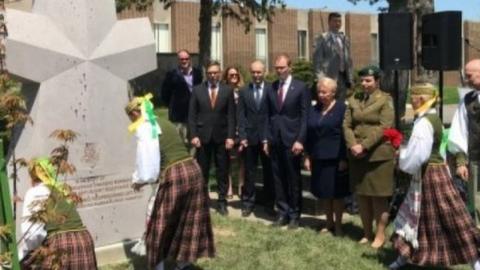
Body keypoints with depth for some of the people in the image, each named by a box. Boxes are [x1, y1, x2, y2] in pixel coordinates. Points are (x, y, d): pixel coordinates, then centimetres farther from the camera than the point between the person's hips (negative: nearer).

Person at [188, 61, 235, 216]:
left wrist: (230, 136, -8)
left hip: (221, 137, 0)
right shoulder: (197, 90, 4)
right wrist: (193, 135, -7)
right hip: (203, 136, 0)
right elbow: (192, 115, 2)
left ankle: (222, 202, 13)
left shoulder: (227, 91, 4)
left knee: (223, 171, 5)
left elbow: (231, 116, 1)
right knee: (202, 171, 7)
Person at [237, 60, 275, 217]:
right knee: (249, 172, 7)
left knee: (269, 172, 7)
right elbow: (241, 116, 4)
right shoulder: (244, 92, 7)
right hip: (250, 137, 2)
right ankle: (248, 203, 16)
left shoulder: (272, 90, -1)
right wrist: (242, 137, -5)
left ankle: (269, 203, 18)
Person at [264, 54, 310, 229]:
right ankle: (282, 213, 17)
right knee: (278, 178, 8)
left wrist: (300, 140, -14)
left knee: (293, 179, 4)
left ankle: (294, 215, 14)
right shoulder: (271, 88, 9)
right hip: (275, 140, 4)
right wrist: (266, 139, 6)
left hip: (292, 139, -4)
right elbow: (269, 115, 11)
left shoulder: (300, 87, -3)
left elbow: (305, 116, -7)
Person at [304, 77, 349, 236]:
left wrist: (344, 159, -13)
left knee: (336, 193, 4)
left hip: (335, 159, -5)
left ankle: (338, 225, 16)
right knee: (324, 192, 11)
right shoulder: (314, 110, 9)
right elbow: (309, 135, 10)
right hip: (318, 158, 5)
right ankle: (329, 222, 25)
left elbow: (345, 135, -10)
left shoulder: (342, 109, -7)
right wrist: (308, 156, 6)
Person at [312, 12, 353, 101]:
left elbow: (348, 60, 17)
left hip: (343, 76, 6)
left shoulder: (345, 39, 15)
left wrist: (350, 78, 10)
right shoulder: (322, 38, -3)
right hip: (329, 77, -6)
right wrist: (321, 79, -12)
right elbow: (318, 60, -6)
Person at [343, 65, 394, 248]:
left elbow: (384, 127, -12)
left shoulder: (385, 100, -3)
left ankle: (380, 235, 10)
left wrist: (364, 145, -17)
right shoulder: (354, 100, 12)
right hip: (357, 155, 5)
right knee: (361, 195, 9)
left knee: (379, 197, 0)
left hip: (378, 155, -5)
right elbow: (347, 125, 7)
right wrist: (353, 145, -9)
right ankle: (367, 233, 20)